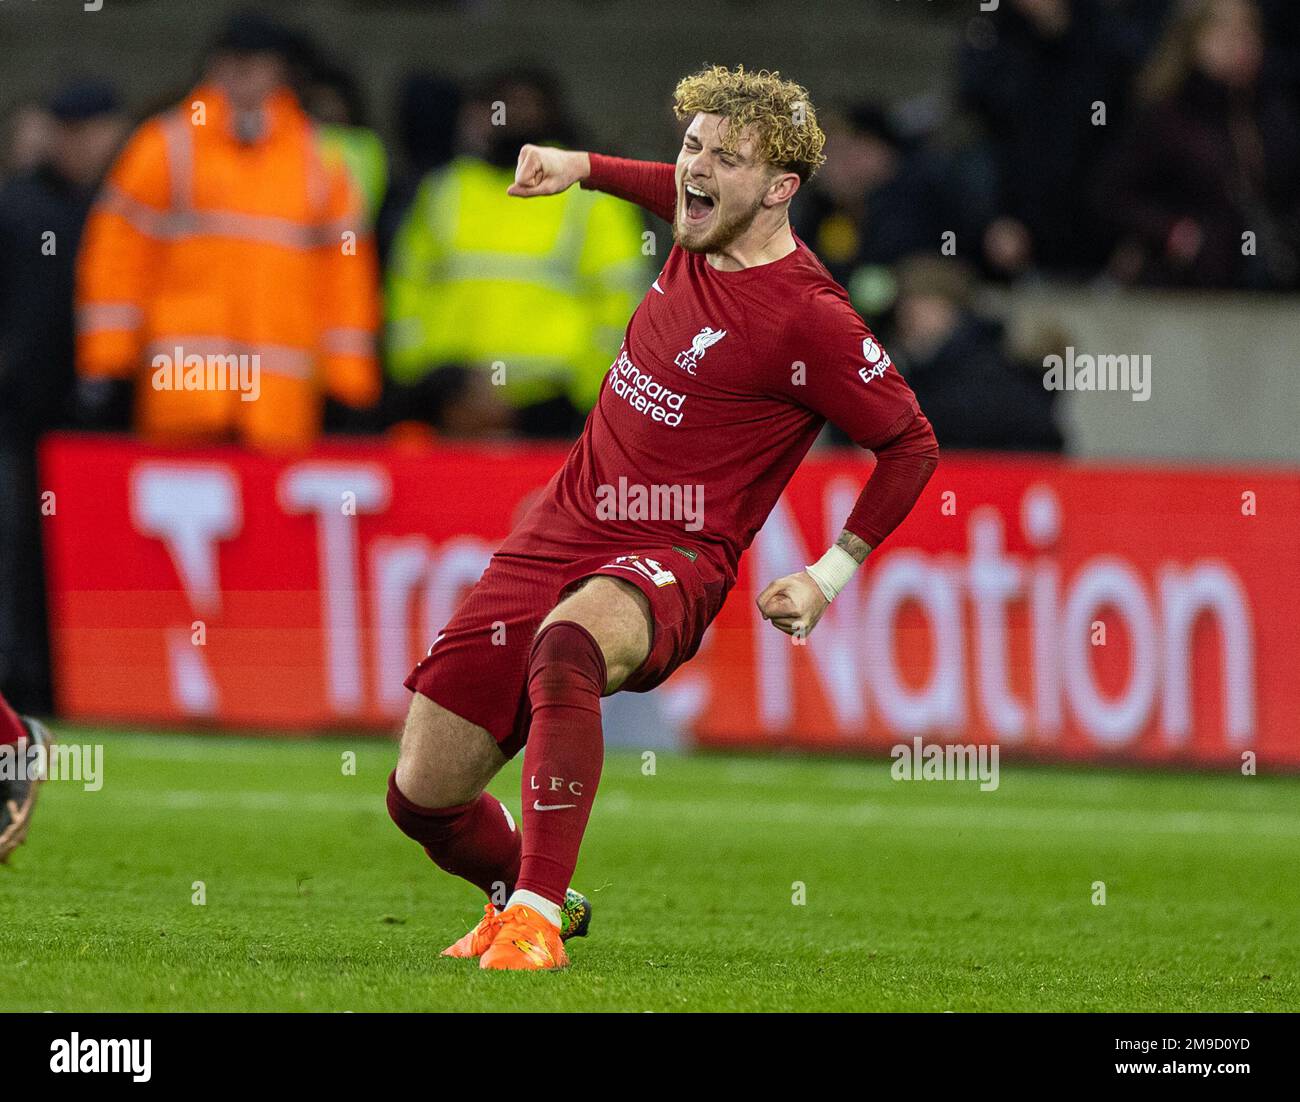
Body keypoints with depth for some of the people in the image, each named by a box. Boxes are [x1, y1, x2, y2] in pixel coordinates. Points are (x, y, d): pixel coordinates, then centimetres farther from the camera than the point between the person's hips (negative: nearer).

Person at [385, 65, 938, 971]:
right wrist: (583, 167, 25)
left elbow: (912, 445, -4)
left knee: (565, 645, -44)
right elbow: (680, 191, 35)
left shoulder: (809, 319, -13)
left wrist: (831, 576, -6)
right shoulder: (699, 241, 8)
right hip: (558, 536, 7)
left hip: (675, 559, -7)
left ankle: (535, 920, -44)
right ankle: (518, 889, 37)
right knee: (421, 794, 4)